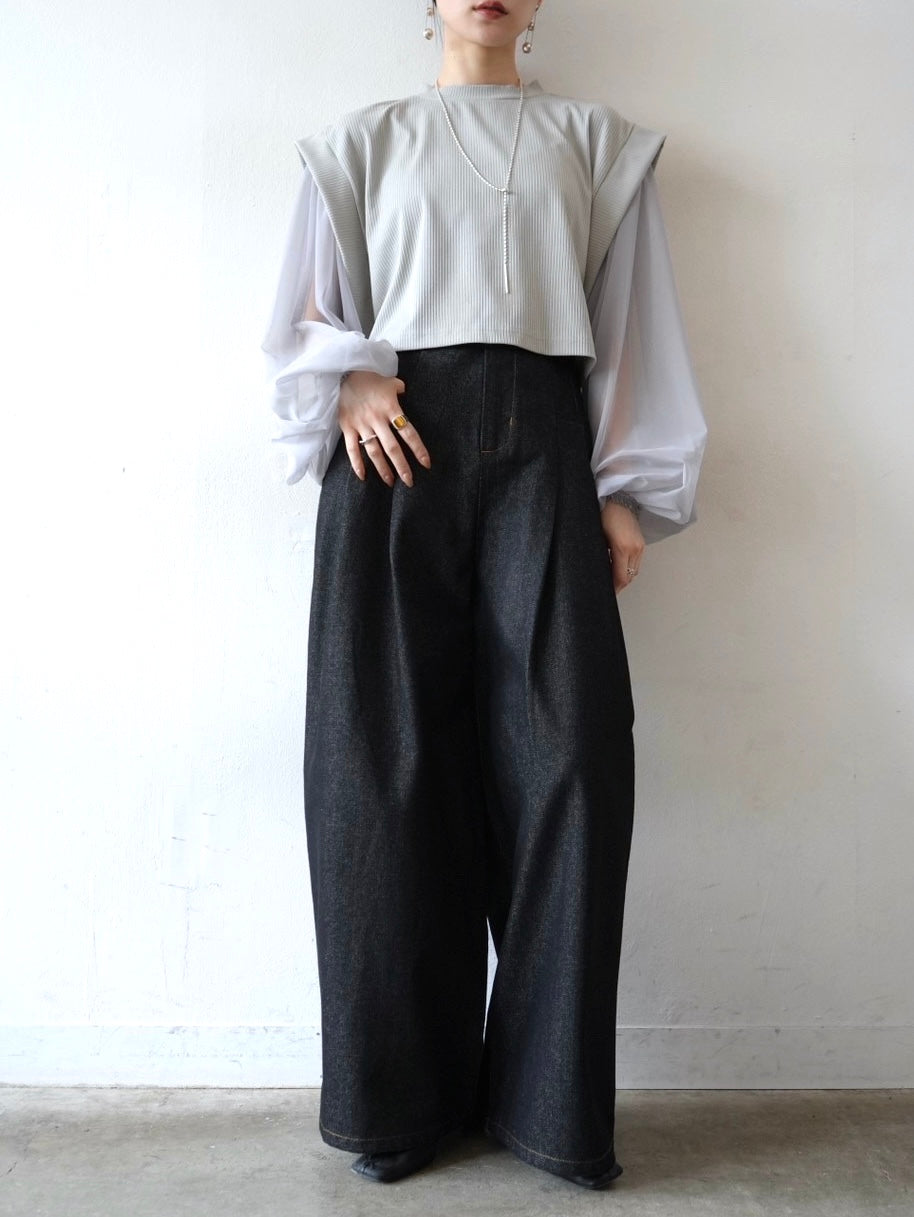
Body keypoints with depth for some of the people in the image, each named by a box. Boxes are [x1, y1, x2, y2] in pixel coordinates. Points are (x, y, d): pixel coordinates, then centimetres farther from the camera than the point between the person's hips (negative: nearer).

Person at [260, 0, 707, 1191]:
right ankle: (400, 1095, 8)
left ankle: (552, 1101, 5)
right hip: (397, 443, 0)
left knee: (569, 751, -10)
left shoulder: (598, 143, 21)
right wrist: (349, 382, -6)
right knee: (390, 756, -6)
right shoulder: (365, 141, 21)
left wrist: (626, 491, 3)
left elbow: (630, 325, 13)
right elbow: (308, 312, 16)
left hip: (541, 441, 0)